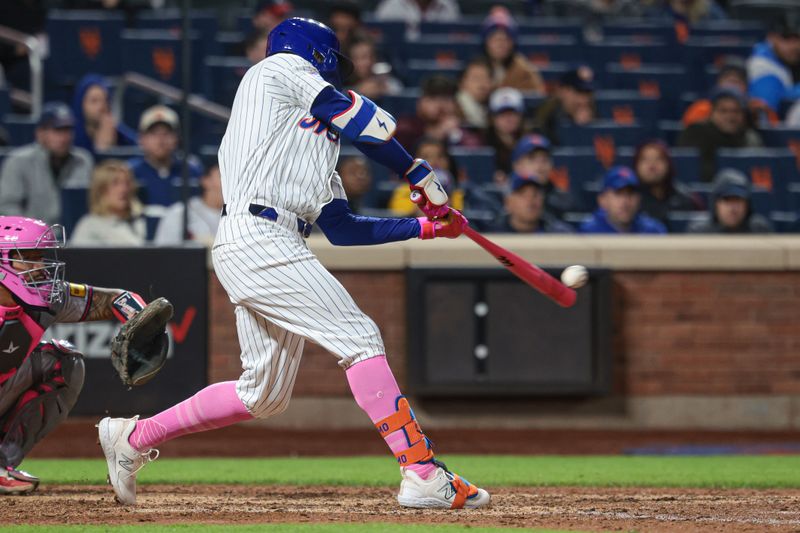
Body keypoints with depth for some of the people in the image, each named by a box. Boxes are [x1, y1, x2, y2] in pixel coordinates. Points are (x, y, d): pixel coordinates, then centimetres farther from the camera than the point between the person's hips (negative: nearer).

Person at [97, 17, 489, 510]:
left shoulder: (317, 134, 30)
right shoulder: (286, 68, 7)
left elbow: (341, 228, 23)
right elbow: (364, 122, -3)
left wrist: (424, 226, 20)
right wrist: (423, 175, 6)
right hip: (259, 240, -9)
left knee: (265, 394, 11)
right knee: (359, 338, -14)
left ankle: (133, 438, 22)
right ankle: (424, 474, -21)